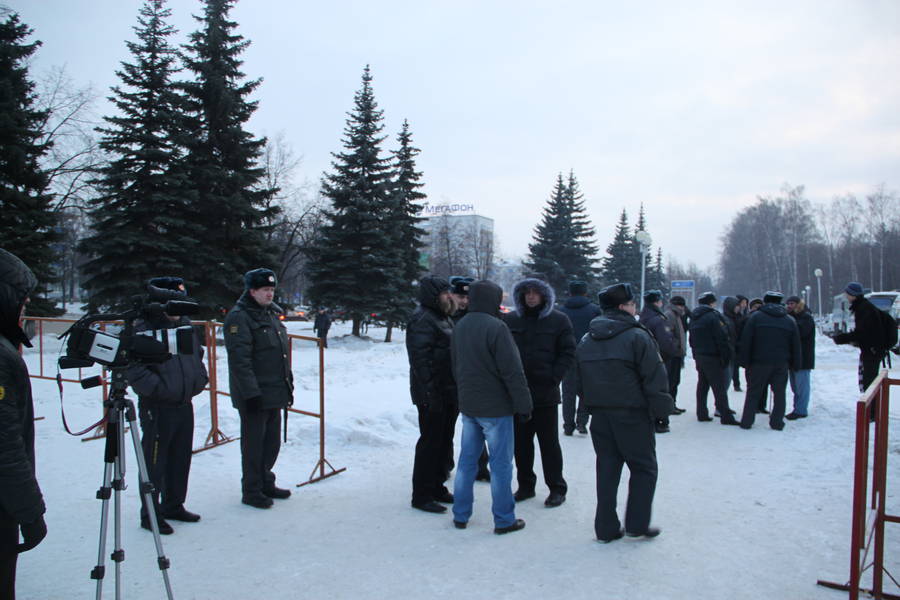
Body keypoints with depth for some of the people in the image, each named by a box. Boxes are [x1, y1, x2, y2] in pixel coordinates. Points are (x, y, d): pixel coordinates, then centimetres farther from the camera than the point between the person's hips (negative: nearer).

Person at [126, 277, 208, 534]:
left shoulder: (185, 325, 10)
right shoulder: (144, 330, -14)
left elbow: (198, 355, 23)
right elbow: (134, 370, -19)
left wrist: (200, 378, 9)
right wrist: (159, 388, -23)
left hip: (184, 405, 8)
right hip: (157, 408, -7)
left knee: (181, 459, 16)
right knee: (154, 463, 2)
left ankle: (174, 505, 32)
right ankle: (150, 515, 15)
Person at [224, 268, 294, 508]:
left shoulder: (272, 314, 14)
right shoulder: (239, 317, -13)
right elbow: (239, 360, -20)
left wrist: (289, 386, 19)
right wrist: (251, 393, -23)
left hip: (275, 394, 8)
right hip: (254, 396, -8)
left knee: (272, 442, 16)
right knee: (254, 443, 2)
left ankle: (266, 483, 31)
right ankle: (251, 491, 15)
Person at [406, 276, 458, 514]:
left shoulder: (444, 319, 17)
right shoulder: (422, 320, -15)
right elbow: (420, 358, -22)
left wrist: (458, 389, 20)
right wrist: (430, 392, -25)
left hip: (449, 393, 10)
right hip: (433, 394, -10)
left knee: (444, 441, 16)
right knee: (430, 442, -3)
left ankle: (437, 487, 29)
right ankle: (422, 496, 8)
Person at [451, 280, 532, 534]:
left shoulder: (459, 327, 8)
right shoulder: (495, 327, -18)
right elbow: (512, 371, -18)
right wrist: (523, 404, -11)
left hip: (468, 406, 7)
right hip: (495, 408, -7)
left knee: (467, 460, 14)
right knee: (500, 464, 3)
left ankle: (461, 515, 22)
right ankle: (504, 520, 11)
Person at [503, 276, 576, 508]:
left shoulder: (558, 320, -1)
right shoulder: (510, 320, 5)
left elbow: (568, 353, -2)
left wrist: (553, 378, -11)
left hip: (545, 394, -3)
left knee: (549, 442, 5)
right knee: (521, 442, 11)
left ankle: (557, 488, 18)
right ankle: (525, 485, 25)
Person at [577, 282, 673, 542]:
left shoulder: (586, 340, 9)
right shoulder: (637, 336, -13)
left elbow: (581, 381, 14)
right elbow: (655, 378, -14)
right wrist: (662, 409, -6)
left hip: (599, 415, 6)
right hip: (632, 414, -6)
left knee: (607, 469, 12)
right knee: (644, 468, 10)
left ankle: (606, 528, 15)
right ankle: (637, 524, 11)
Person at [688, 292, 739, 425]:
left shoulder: (694, 317, 12)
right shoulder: (713, 316, -15)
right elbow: (722, 338, -17)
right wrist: (726, 357, -12)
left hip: (699, 356, 8)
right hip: (712, 358, -8)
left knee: (702, 385, 13)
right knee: (719, 387, -4)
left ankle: (702, 414, 16)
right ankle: (726, 416, -1)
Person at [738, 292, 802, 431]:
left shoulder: (755, 317, -3)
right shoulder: (789, 321, 7)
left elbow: (746, 341, -7)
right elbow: (796, 345, 10)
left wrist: (744, 361, -2)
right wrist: (796, 365, 16)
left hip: (760, 362, -2)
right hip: (781, 363, 2)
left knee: (753, 392, 5)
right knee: (779, 393, 10)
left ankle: (746, 421, 6)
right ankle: (777, 422, 11)